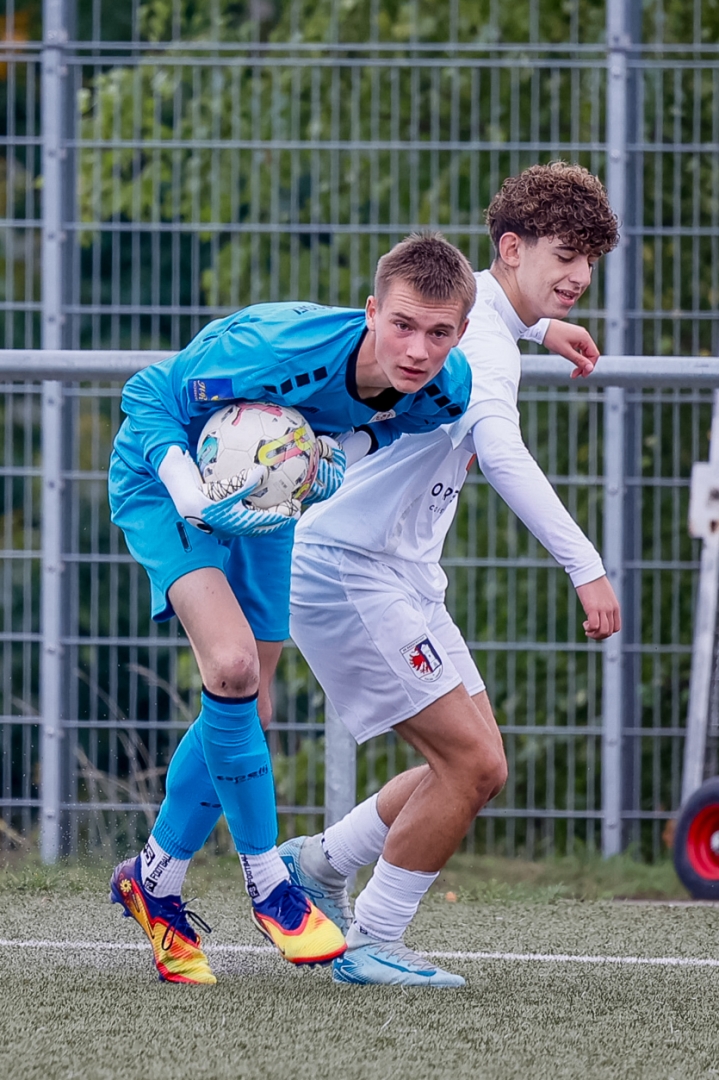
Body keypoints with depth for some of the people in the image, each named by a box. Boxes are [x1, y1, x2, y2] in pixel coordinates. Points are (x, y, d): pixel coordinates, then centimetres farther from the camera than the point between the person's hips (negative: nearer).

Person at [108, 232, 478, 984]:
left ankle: (155, 881, 32)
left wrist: (338, 461, -19)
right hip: (168, 476, -6)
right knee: (232, 665, -25)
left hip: (263, 499, 6)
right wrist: (196, 500, -39)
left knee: (243, 709, 10)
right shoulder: (278, 351, -40)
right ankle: (266, 881, -10)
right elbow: (146, 398, -26)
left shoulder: (447, 393, -22)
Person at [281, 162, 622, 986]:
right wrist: (585, 566, -42)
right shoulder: (483, 341, -19)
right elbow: (500, 452, -37)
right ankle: (371, 946, -1)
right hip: (348, 571, -10)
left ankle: (320, 863, 23)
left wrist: (542, 327, 34)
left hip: (403, 577, 10)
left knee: (479, 769, 8)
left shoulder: (477, 308, 11)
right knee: (470, 759, -13)